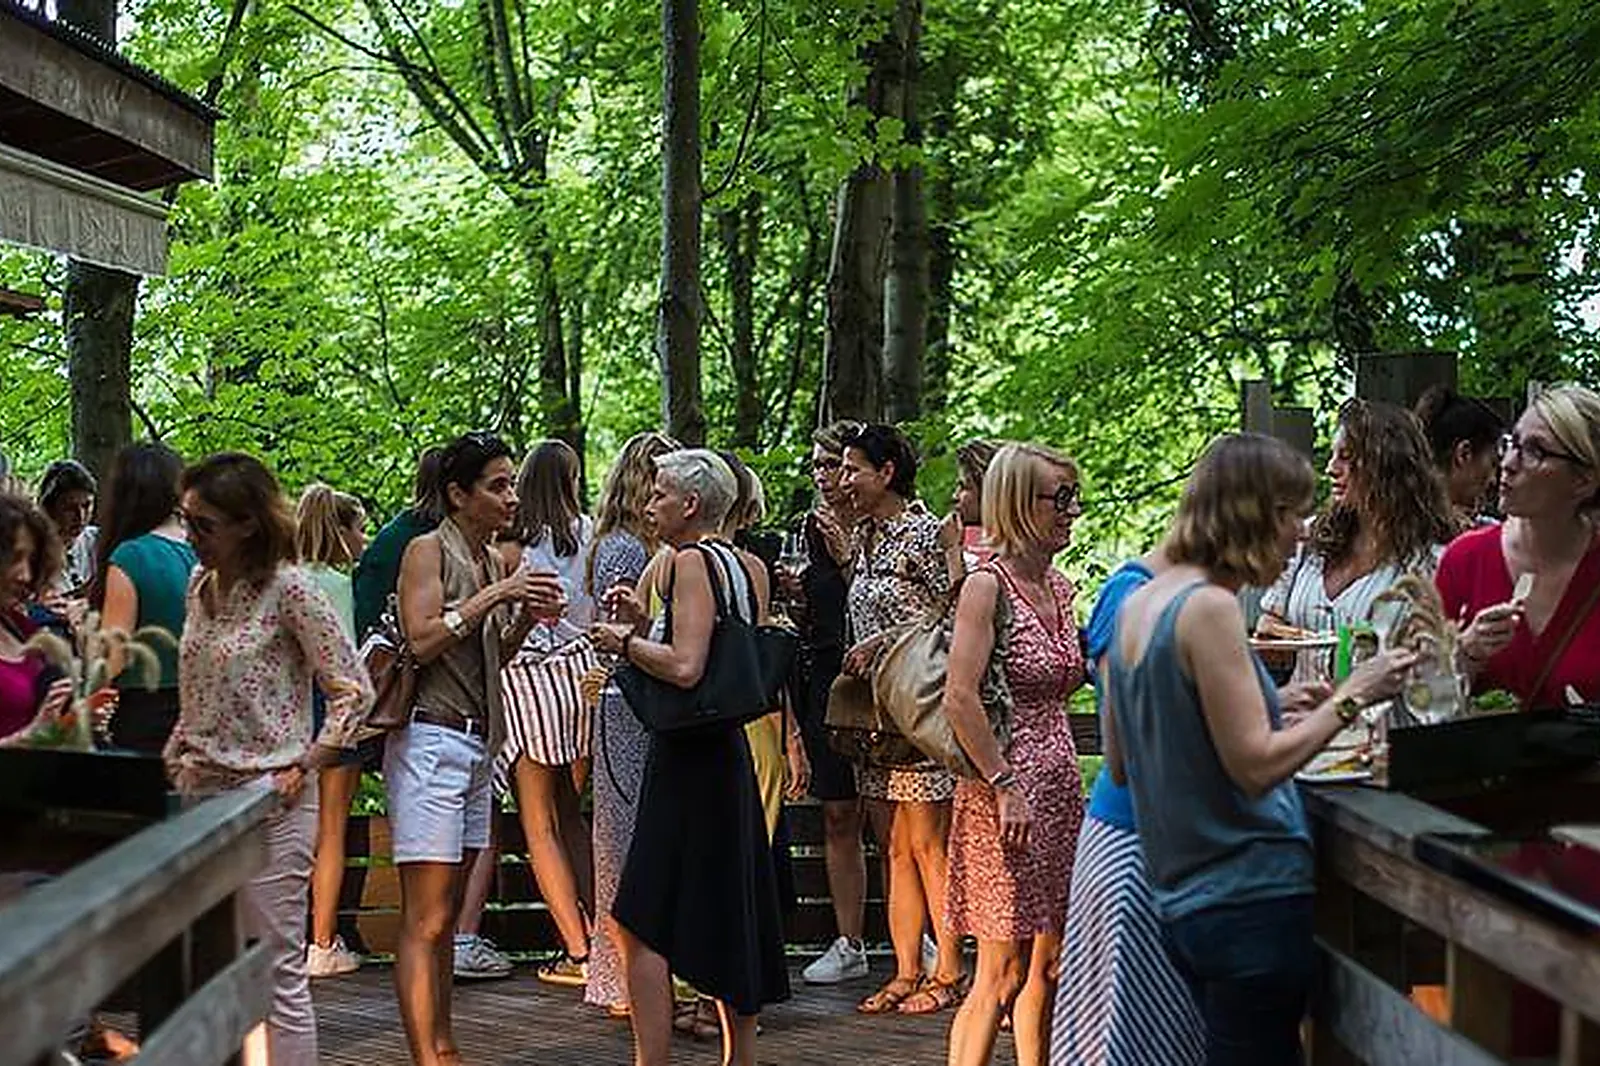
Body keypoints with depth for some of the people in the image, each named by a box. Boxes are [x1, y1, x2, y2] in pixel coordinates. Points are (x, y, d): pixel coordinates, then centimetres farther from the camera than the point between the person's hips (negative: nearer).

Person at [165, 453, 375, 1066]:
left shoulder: (287, 589, -11)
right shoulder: (200, 585, 10)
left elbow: (353, 691, -10)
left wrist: (305, 768, -13)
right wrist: (173, 760, 11)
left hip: (267, 798, -7)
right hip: (199, 792, 7)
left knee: (277, 970, -3)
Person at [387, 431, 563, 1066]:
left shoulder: (493, 560, 16)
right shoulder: (429, 551, -6)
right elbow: (423, 640, -19)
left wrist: (526, 618, 4)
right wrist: (496, 595, -17)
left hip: (475, 745, 8)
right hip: (431, 742, -8)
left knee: (446, 914, 12)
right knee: (425, 919, -10)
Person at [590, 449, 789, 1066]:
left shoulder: (691, 562, -13)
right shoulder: (748, 568, 13)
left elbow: (685, 668, -23)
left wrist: (626, 644, -8)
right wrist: (644, 625, 13)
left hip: (687, 759, -9)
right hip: (731, 753, 10)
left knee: (641, 923, -7)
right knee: (730, 916, 15)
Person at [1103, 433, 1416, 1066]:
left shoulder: (1136, 606, 12)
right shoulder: (1209, 607, -15)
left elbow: (1120, 764, 18)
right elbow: (1256, 766, -18)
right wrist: (1351, 697, -9)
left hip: (1183, 903, 9)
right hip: (1249, 896, -9)